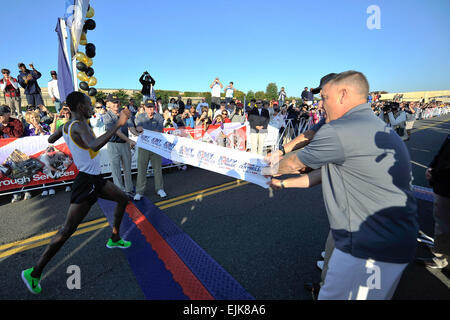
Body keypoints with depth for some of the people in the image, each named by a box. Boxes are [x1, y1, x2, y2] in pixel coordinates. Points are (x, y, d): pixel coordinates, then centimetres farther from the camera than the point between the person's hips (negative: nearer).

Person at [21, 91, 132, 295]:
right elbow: (94, 145, -43)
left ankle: (114, 239, 36)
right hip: (86, 182, -10)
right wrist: (118, 124, -40)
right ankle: (34, 273, 16)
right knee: (67, 230, -2)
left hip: (94, 179, 10)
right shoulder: (80, 126, -22)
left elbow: (50, 140, 25)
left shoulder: (66, 126, 7)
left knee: (123, 199, 22)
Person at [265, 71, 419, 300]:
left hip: (371, 250, -9)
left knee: (333, 295, 10)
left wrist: (272, 169, 15)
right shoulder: (378, 128, 12)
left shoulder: (338, 131, -21)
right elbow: (326, 173, 15)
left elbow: (294, 163, -6)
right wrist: (285, 183, 19)